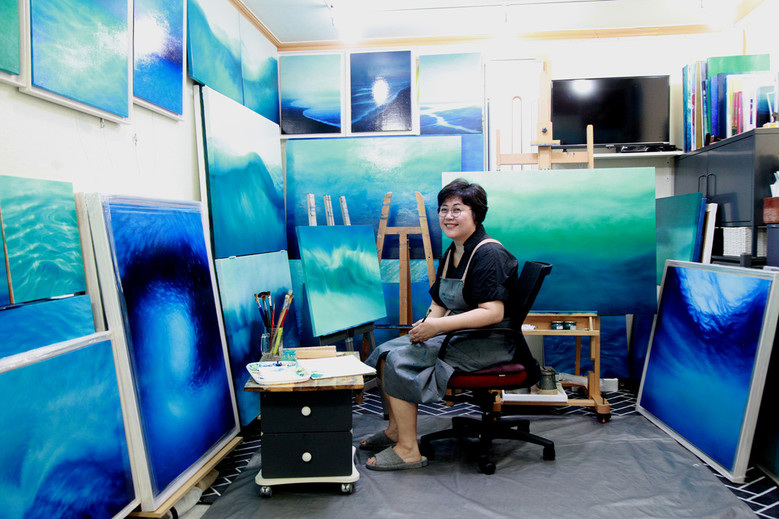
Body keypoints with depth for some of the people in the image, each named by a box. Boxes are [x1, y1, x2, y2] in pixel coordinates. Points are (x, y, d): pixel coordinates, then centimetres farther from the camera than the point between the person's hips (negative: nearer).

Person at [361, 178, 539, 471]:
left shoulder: (489, 254, -15)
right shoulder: (451, 254, 13)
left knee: (400, 362, -20)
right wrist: (427, 324, -7)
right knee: (385, 352, -1)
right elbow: (440, 305, 16)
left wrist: (439, 325, -27)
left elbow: (493, 313, -25)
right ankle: (395, 429, 11)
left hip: (487, 343, -9)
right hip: (456, 336, 9)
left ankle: (408, 449, -12)